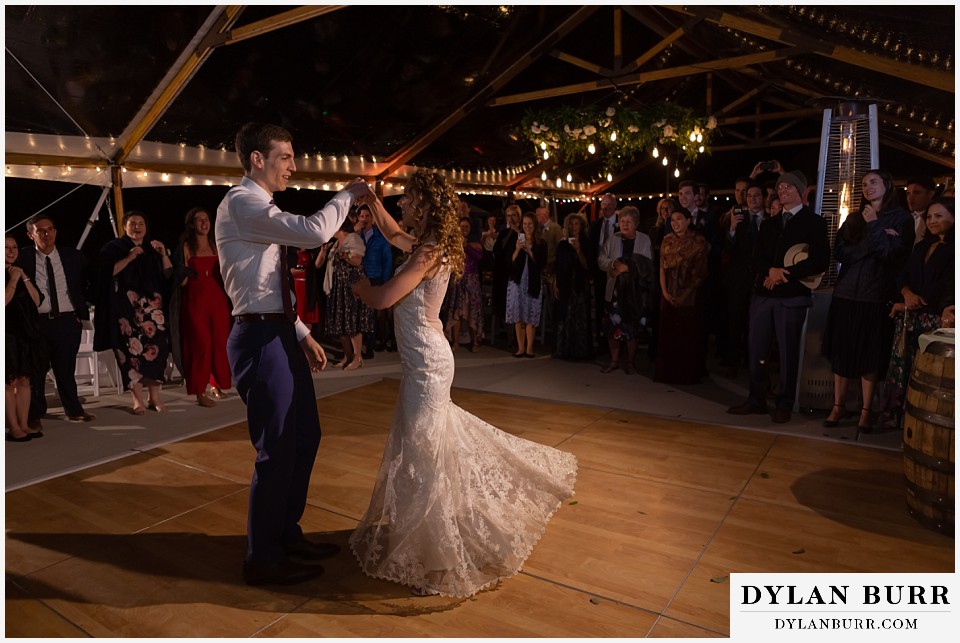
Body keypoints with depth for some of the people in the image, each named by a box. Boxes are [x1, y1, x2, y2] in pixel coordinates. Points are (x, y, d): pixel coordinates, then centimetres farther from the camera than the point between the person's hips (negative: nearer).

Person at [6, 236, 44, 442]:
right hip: (8, 334, -6)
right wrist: (13, 280, -13)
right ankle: (14, 428, 0)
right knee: (10, 381, -4)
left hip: (26, 334, 6)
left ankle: (24, 425, 11)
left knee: (24, 380, 6)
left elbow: (36, 300, 6)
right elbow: (5, 301, -17)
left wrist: (24, 277, -1)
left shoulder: (20, 273, 15)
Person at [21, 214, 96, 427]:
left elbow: (83, 287, 11)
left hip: (68, 320, 2)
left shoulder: (73, 256, 5)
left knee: (67, 369, 11)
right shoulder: (23, 257, -3)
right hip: (37, 321, -1)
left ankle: (73, 410, 24)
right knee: (36, 370, 7)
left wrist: (82, 312, 5)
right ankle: (34, 415, 22)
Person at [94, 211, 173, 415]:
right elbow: (108, 272, -7)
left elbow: (168, 274, 10)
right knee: (132, 350, -10)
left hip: (152, 307, 3)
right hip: (126, 308, -3)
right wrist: (129, 258, -16)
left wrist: (163, 254, -3)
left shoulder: (153, 249, 19)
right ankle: (138, 399, -6)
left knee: (156, 348, -7)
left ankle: (154, 397, 1)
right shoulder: (113, 248, 9)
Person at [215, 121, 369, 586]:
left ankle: (287, 535, 35)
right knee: (277, 451, 0)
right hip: (260, 339, -10)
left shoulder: (259, 207, 19)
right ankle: (263, 560, 20)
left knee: (304, 437, 17)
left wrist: (302, 335, 16)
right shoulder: (241, 203, -12)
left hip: (279, 335, 10)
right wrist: (346, 196, -10)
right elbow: (313, 232, -27)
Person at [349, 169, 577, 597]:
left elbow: (382, 299, -23)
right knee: (427, 441, 20)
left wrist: (359, 285, -3)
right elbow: (392, 234, 28)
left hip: (426, 363, -9)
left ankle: (432, 553, 17)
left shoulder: (429, 252, -18)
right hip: (424, 359, 9)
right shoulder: (428, 245, 9)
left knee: (422, 450, 1)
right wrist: (371, 200, 20)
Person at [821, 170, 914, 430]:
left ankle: (866, 409, 12)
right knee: (840, 352, 3)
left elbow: (892, 254, -10)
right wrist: (872, 241, -10)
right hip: (846, 294, 3)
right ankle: (839, 406, 13)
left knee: (870, 355, 2)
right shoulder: (854, 219, 12)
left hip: (876, 297, -3)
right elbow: (839, 252, 0)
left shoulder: (901, 218, 3)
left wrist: (874, 227, -10)